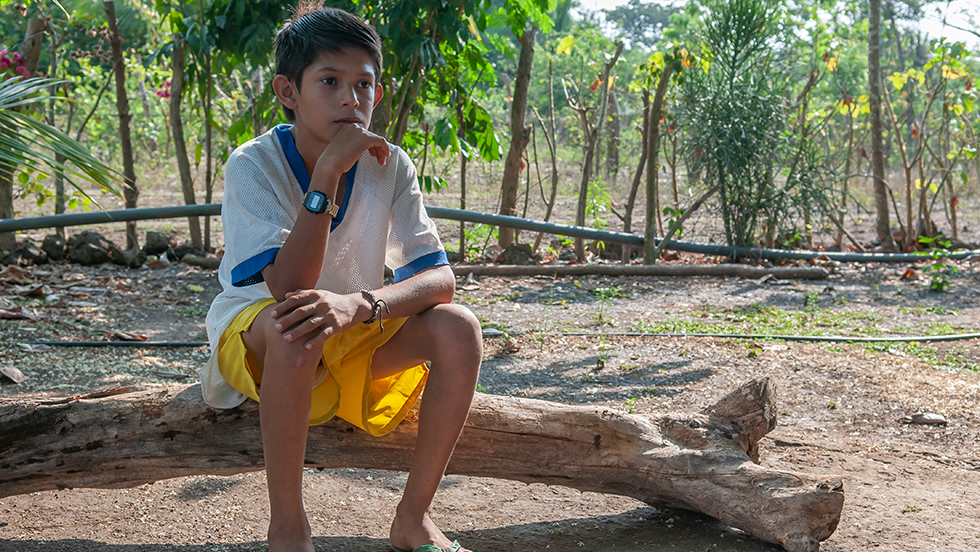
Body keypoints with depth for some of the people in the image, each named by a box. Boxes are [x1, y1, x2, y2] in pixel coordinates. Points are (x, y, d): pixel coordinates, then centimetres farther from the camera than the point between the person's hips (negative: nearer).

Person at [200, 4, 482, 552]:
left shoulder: (390, 165, -10)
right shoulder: (254, 165, -20)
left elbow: (438, 277, -17)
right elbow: (289, 290, -32)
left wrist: (359, 304, -37)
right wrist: (329, 171, -36)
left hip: (353, 337, 4)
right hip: (253, 337, -4)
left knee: (458, 327, -21)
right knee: (296, 328, -38)